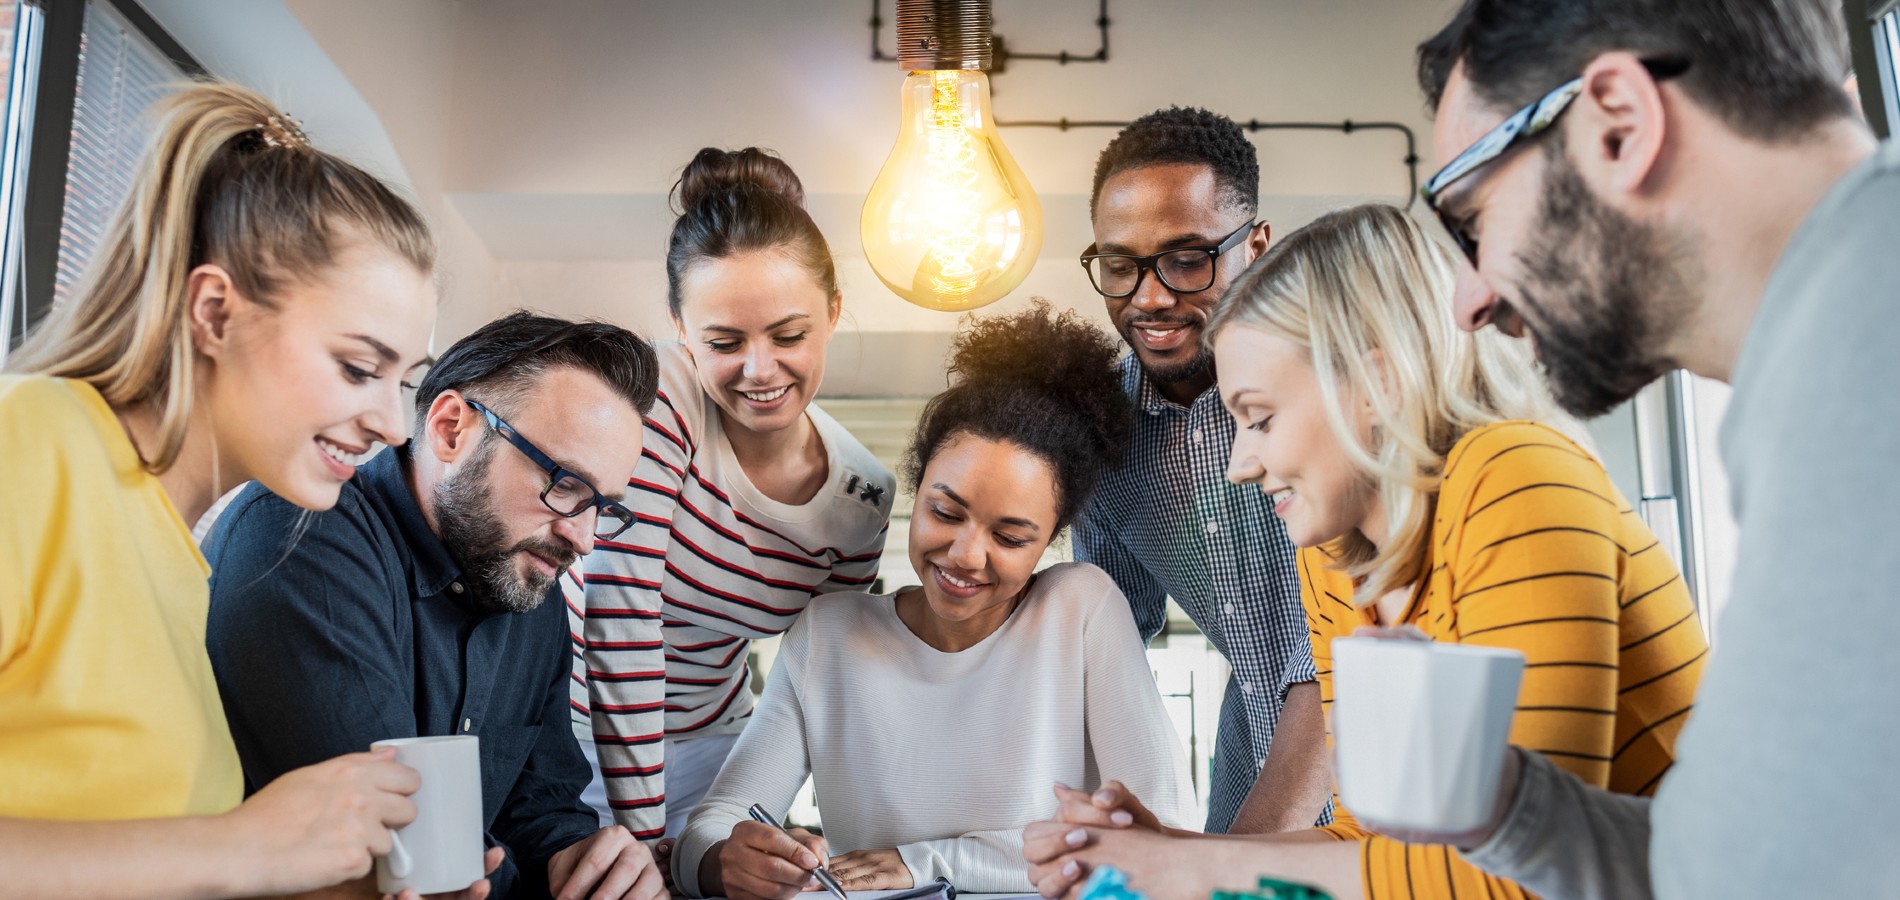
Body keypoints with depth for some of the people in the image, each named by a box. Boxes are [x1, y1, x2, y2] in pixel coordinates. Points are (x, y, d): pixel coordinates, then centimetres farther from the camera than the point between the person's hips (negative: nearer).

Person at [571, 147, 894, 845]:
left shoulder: (863, 496, -10)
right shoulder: (652, 399, -25)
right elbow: (622, 618, -27)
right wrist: (642, 834, -26)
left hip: (703, 738, 4)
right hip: (572, 717, -3)